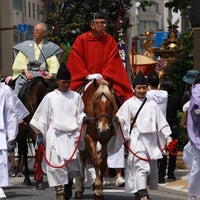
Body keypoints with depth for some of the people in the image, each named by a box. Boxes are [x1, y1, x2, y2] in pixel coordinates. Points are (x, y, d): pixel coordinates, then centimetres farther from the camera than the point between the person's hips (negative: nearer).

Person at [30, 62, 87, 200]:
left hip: (72, 134, 2)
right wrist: (40, 133, 2)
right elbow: (42, 118, 7)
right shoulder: (50, 97, 3)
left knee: (72, 164, 3)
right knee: (57, 163, -9)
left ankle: (68, 186, 30)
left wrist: (83, 118, -7)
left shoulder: (76, 96, 8)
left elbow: (80, 114, 15)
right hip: (55, 135, -2)